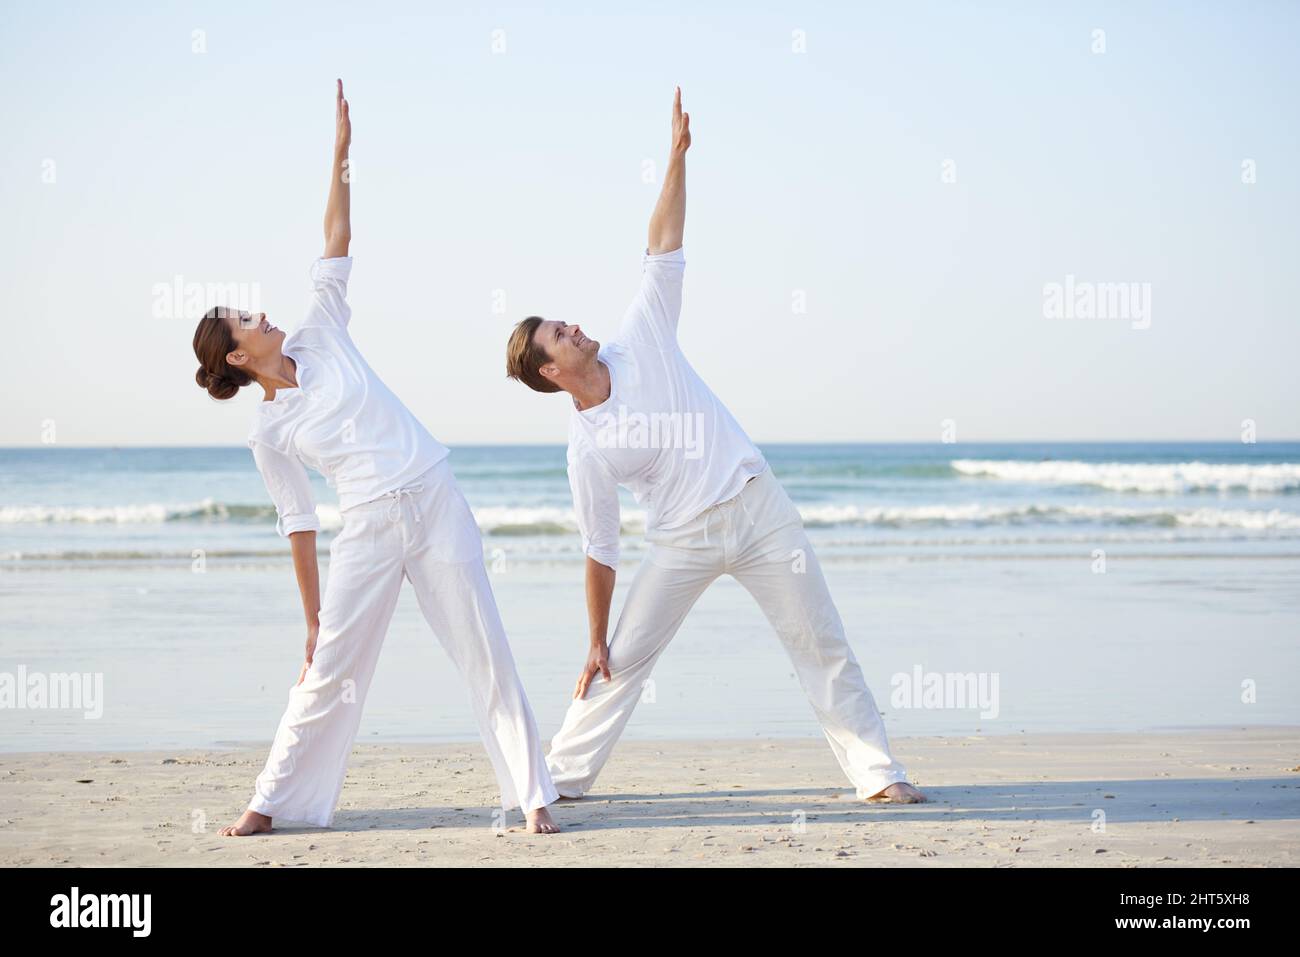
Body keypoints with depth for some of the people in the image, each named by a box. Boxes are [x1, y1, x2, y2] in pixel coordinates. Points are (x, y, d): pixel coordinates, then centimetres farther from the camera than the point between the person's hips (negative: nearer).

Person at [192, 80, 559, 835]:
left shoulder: (321, 338, 9)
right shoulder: (270, 434, 4)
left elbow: (335, 246, 6)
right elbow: (299, 526, 5)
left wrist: (341, 157, -1)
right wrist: (313, 617, 3)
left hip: (436, 502, 1)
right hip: (368, 529, -1)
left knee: (486, 651, -3)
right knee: (331, 668, 0)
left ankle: (533, 795, 0)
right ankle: (275, 801, 13)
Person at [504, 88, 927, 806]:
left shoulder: (639, 340, 0)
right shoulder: (586, 448, -7)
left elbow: (663, 250, 0)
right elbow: (600, 551, -3)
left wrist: (678, 154, -6)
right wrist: (594, 643, -4)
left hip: (758, 505, 2)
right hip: (684, 539, -2)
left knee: (821, 644, 1)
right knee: (623, 660, -2)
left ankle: (876, 772, 6)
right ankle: (562, 775, 12)